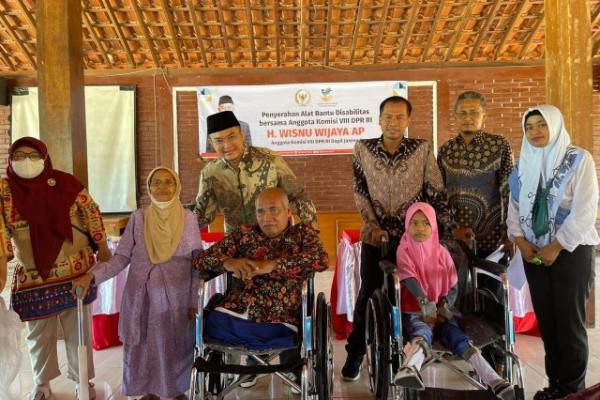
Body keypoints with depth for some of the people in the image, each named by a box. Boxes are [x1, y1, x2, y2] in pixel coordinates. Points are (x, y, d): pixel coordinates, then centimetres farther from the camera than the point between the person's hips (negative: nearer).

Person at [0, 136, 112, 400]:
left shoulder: (64, 182, -5)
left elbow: (91, 212, 1)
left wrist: (102, 248, 2)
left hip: (75, 272, 0)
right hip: (33, 276, 1)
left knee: (79, 330, 10)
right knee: (38, 333, 16)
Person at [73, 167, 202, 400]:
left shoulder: (189, 219, -4)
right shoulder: (138, 218, -3)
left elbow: (196, 264, -1)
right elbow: (121, 258, -2)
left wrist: (194, 300, -3)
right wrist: (92, 275, -17)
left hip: (176, 297, 0)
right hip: (142, 296, 1)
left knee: (177, 346, 9)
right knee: (143, 346, 10)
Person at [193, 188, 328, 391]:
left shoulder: (302, 232, 12)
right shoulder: (243, 234, 17)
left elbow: (321, 260, -9)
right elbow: (200, 258, 12)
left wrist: (271, 265, -17)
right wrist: (228, 263, -11)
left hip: (277, 321, -3)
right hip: (232, 314, 3)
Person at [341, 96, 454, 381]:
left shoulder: (422, 150, -4)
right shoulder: (363, 149, -3)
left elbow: (436, 192, -2)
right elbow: (360, 193, -2)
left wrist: (451, 228, -7)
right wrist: (373, 226, -10)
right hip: (375, 235, 0)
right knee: (369, 292, 6)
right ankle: (355, 352, 22)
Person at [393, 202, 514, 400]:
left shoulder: (441, 252, 10)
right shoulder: (404, 250, 0)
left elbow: (453, 287, 7)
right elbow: (410, 279, -16)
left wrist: (444, 307, -12)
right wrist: (426, 305, -30)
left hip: (441, 310, 4)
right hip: (414, 311, -3)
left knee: (458, 338, -24)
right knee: (423, 334, -35)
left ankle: (495, 382, -38)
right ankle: (408, 369, -65)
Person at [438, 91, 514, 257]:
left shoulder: (500, 145, -6)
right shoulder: (445, 150, 2)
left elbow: (509, 190, -6)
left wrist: (509, 232, -7)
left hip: (490, 235, -2)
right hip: (453, 234, 2)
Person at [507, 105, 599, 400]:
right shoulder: (524, 165, 9)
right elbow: (514, 206, 9)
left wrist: (556, 247, -16)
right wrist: (520, 240, -6)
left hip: (571, 251, -5)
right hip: (533, 252, 5)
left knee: (569, 320, 1)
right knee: (546, 319, 10)